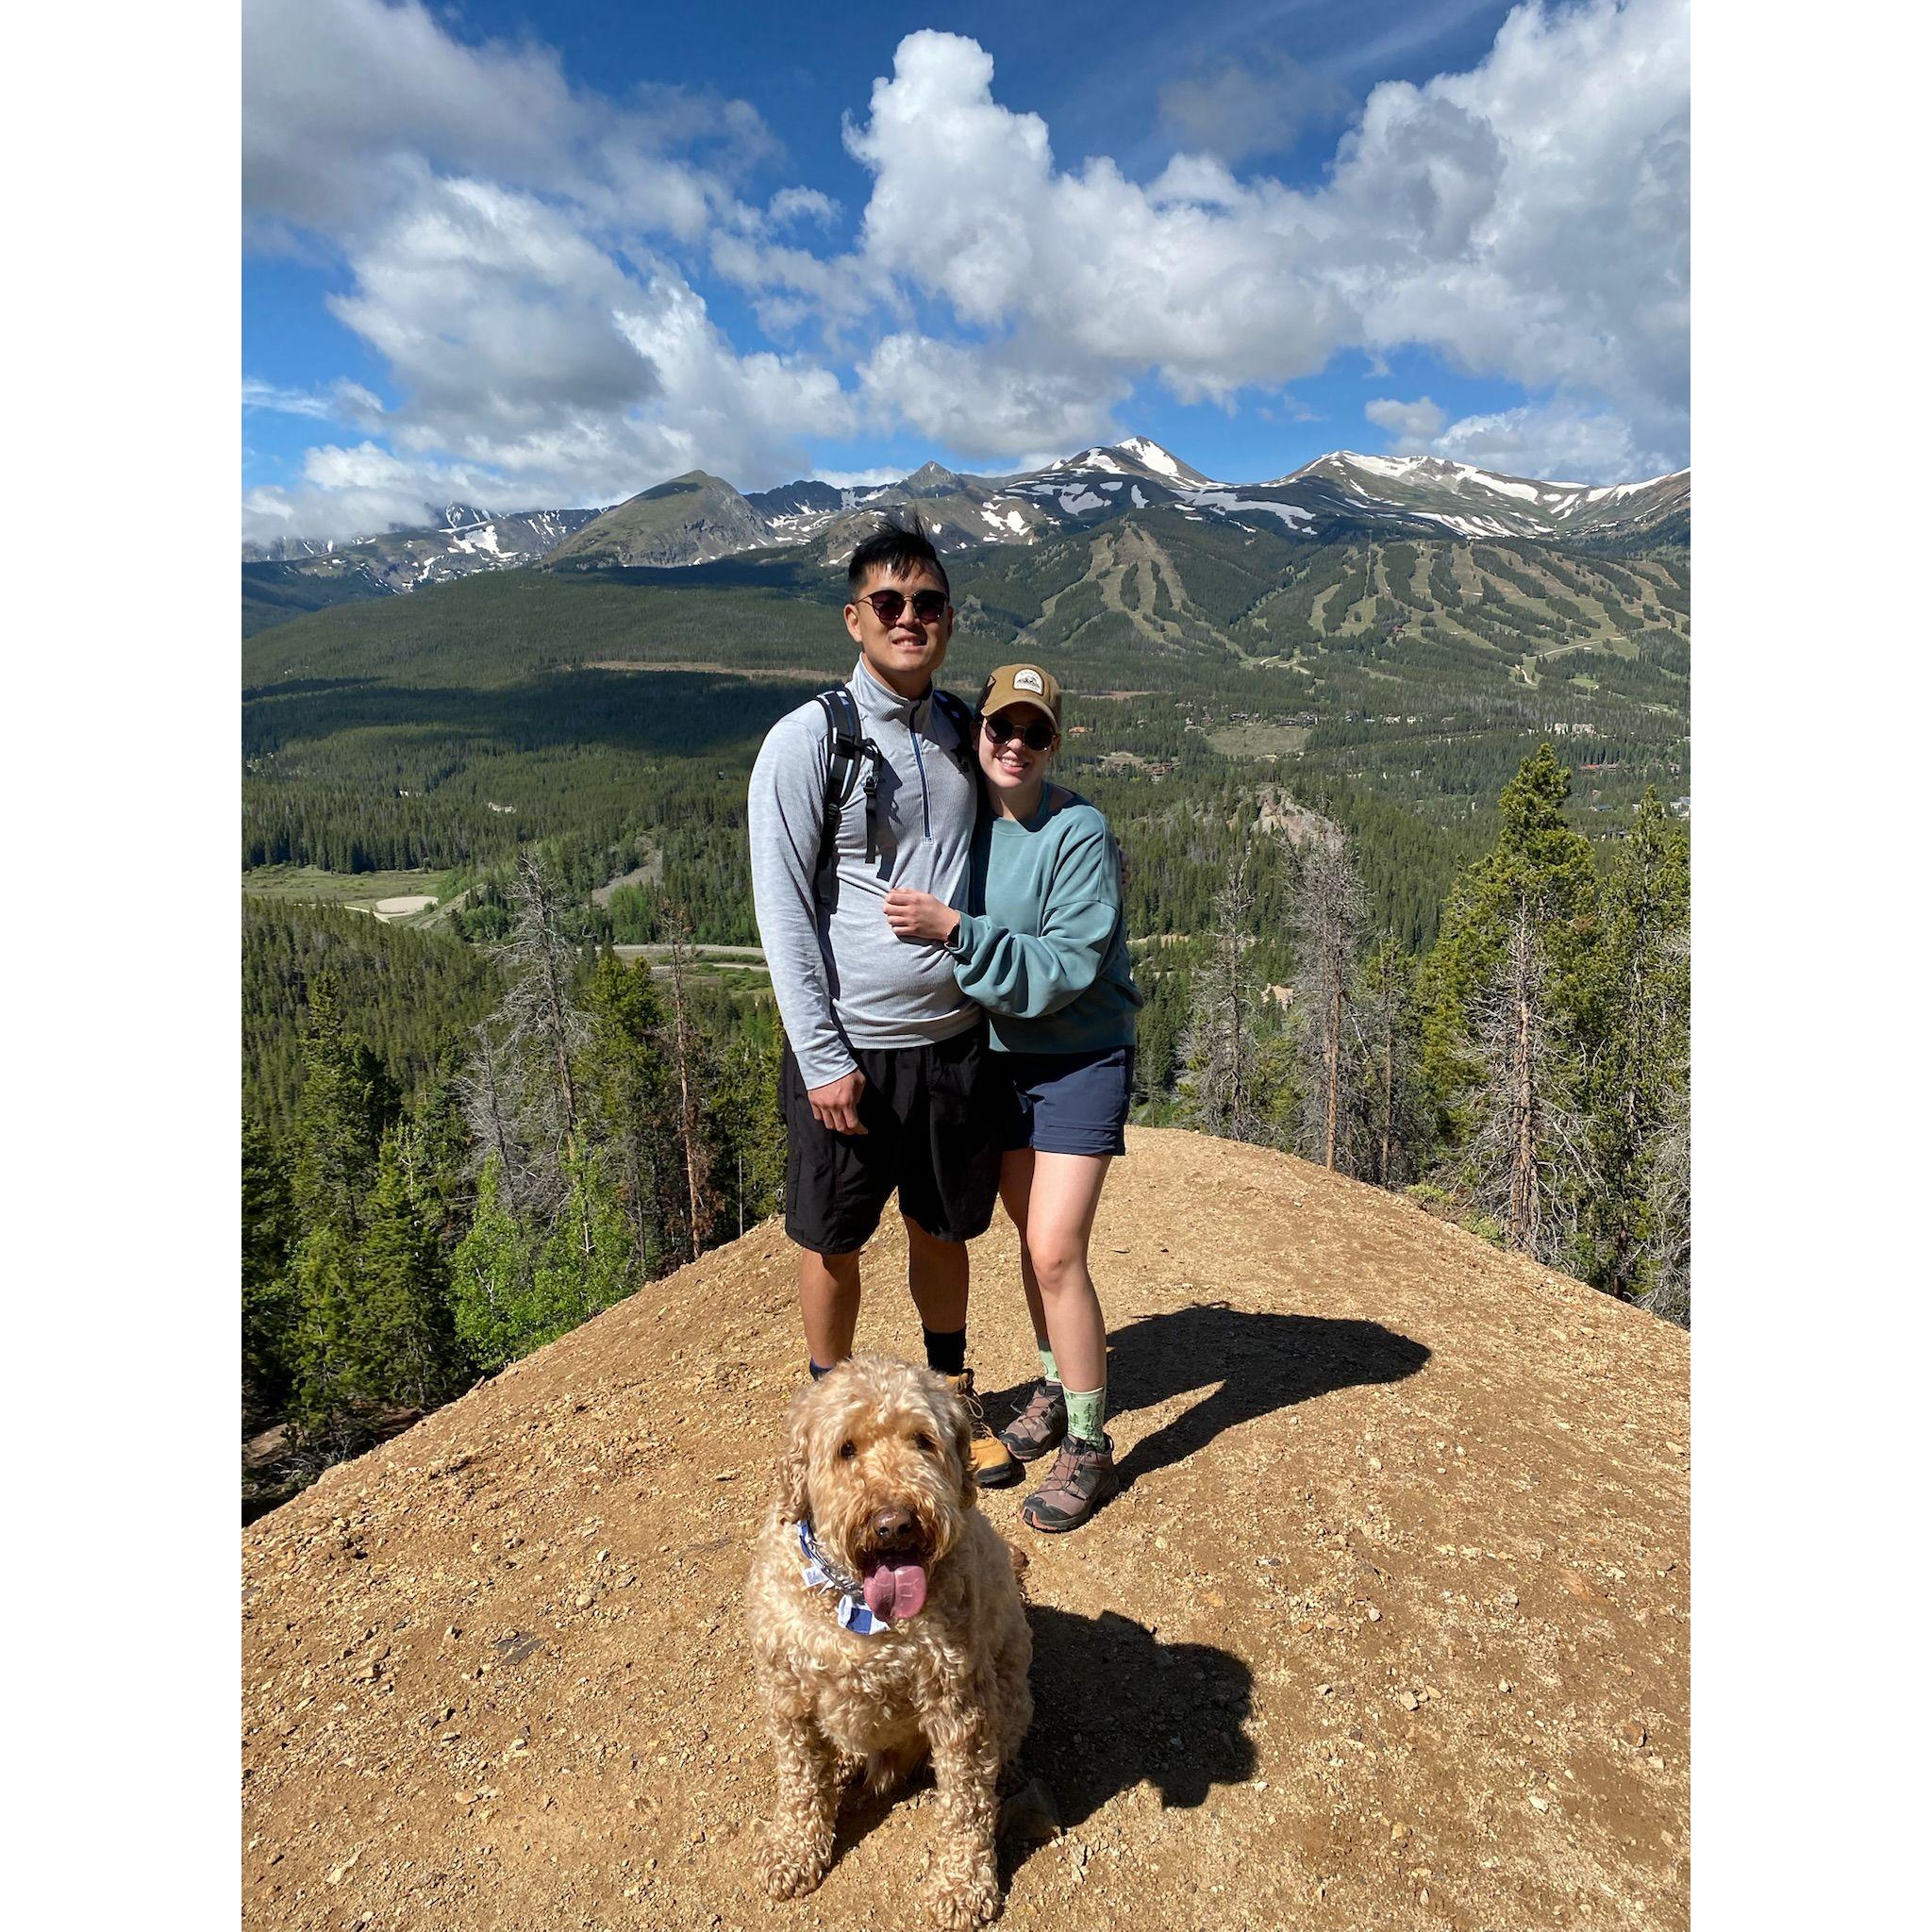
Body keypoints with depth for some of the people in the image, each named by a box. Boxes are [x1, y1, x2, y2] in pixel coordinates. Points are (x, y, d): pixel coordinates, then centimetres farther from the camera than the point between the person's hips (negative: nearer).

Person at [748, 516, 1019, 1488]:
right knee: (832, 1240, 11)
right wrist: (822, 1058, -14)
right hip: (850, 1046, -4)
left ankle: (952, 1396, 39)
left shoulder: (961, 730, 7)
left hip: (957, 1038, 4)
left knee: (943, 1230, 19)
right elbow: (783, 908, -11)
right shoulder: (806, 739, -9)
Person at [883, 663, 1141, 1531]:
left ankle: (1089, 1445, 8)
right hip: (998, 1057, 6)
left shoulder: (1079, 833, -18)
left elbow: (1064, 970, -25)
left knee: (1056, 1252, -10)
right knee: (1031, 1235, 17)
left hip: (1080, 1060, -6)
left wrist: (956, 932, -30)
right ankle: (1057, 1386, 37)